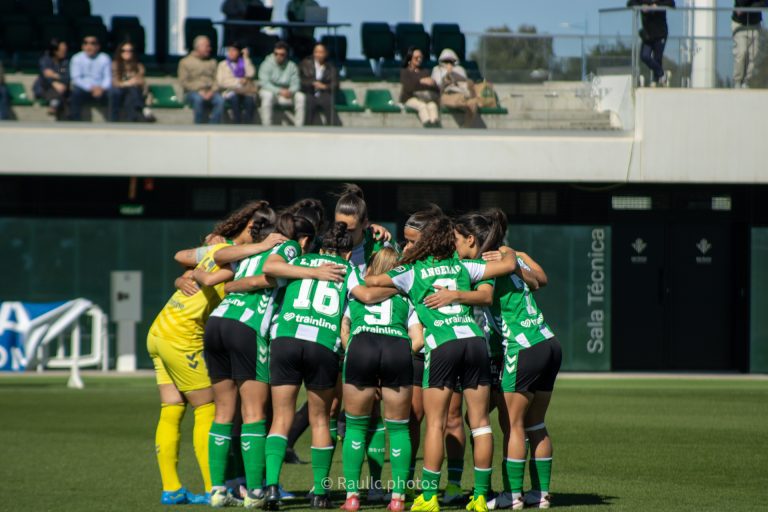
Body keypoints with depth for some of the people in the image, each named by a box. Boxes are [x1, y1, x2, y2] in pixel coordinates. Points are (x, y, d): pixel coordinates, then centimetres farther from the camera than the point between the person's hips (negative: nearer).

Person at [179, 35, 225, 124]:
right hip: (192, 92, -3)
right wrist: (199, 92, -13)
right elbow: (183, 82, -1)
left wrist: (212, 91, -12)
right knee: (198, 99, -38)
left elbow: (216, 80, 10)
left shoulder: (212, 62, 19)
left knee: (220, 100, -30)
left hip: (210, 93, 3)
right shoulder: (185, 62, 7)